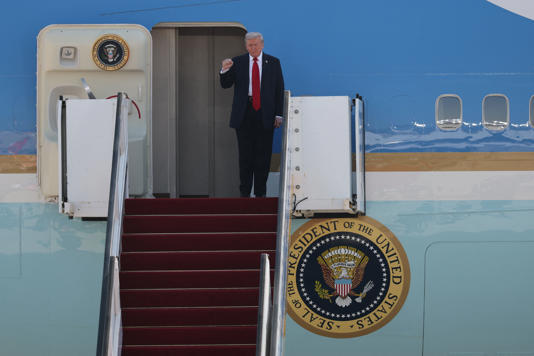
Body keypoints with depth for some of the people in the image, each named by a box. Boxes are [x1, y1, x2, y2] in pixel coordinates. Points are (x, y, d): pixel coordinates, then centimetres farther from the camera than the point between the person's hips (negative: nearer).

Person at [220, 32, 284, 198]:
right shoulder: (237, 62, 6)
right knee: (245, 154, 3)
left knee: (263, 154, 3)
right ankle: (244, 192, 11)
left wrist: (278, 115, -1)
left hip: (265, 114, 0)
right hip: (244, 114, 0)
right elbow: (225, 85, 3)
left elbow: (279, 89, 5)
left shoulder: (273, 63, 6)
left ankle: (260, 192, 11)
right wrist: (225, 70, -18)